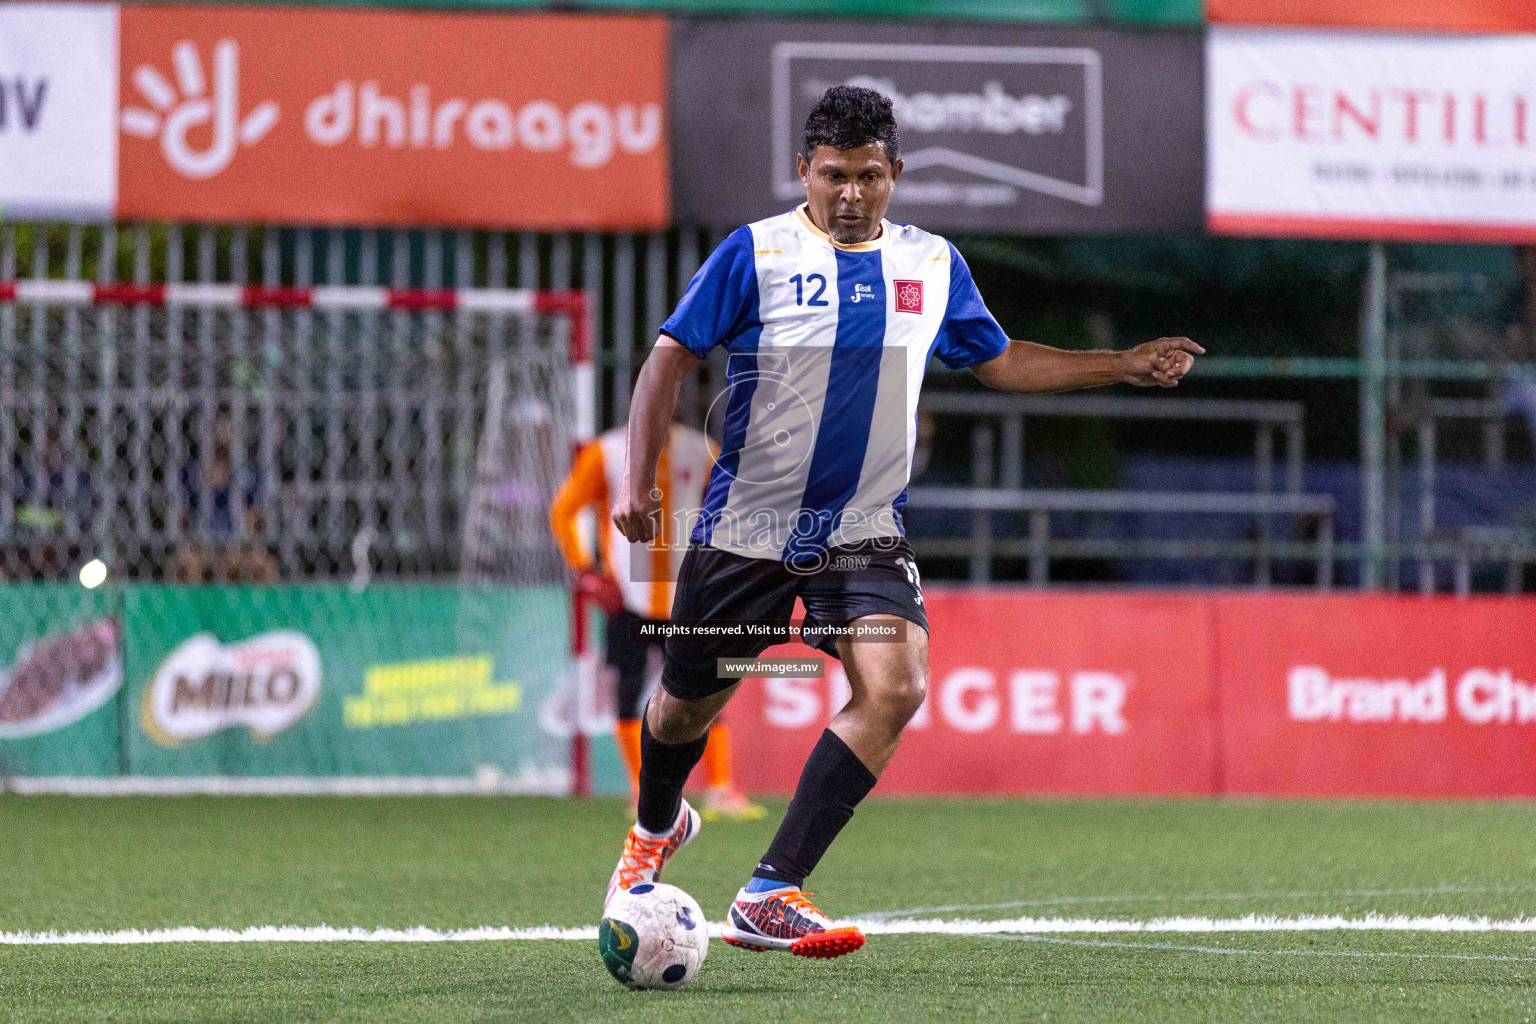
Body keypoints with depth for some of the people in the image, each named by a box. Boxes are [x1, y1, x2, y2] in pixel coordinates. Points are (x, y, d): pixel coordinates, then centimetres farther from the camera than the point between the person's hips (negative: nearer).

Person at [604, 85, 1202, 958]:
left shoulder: (933, 264, 5)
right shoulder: (756, 253, -8)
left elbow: (1000, 361, 20)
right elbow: (672, 358, -6)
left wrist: (1125, 366, 13)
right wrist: (640, 478, -17)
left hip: (864, 532, 2)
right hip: (745, 526, -2)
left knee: (896, 687, -23)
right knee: (690, 705, 11)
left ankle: (770, 898, -23)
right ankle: (658, 827, 49)